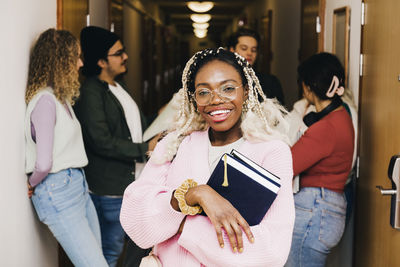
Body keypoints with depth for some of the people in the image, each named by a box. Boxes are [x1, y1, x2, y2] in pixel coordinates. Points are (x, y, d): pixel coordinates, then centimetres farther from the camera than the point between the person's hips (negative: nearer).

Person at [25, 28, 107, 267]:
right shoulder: (46, 100, -18)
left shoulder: (62, 98, 13)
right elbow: (43, 163, -23)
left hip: (78, 184, 9)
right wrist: (33, 185, -6)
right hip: (58, 191, -9)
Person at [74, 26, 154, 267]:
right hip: (112, 187, -9)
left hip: (136, 179, 9)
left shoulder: (119, 87, 14)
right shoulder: (91, 93, -16)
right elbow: (102, 142, -22)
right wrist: (146, 149, -17)